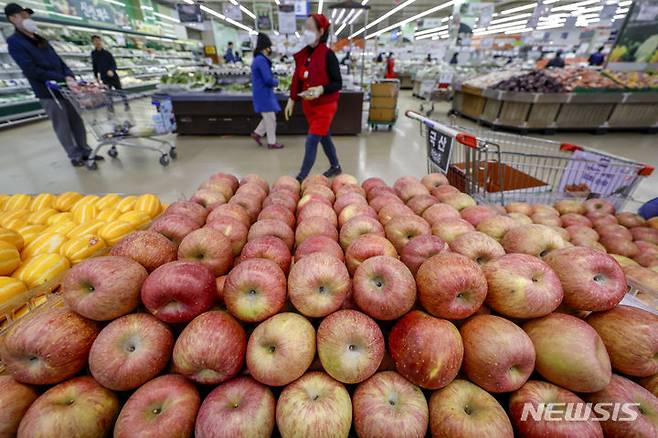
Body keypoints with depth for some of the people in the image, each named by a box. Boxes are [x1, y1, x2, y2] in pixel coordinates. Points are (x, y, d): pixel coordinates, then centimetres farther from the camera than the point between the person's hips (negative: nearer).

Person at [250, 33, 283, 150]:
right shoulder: (261, 60, -18)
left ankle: (257, 133, 24)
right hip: (264, 95, -10)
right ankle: (272, 143, 10)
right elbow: (268, 79, -23)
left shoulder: (258, 59, 13)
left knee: (269, 118, 18)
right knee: (271, 119, 0)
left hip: (263, 94, 10)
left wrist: (273, 80, 3)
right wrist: (276, 82, -3)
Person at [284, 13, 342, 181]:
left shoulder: (328, 55, -14)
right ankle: (335, 167, 35)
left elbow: (338, 84, -13)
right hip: (308, 105, 7)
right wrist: (292, 100, 8)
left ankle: (301, 178, -1)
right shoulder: (302, 54, 5)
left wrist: (321, 89, -28)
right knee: (324, 137, 17)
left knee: (311, 142, -8)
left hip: (325, 105, -7)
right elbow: (297, 79, 13)